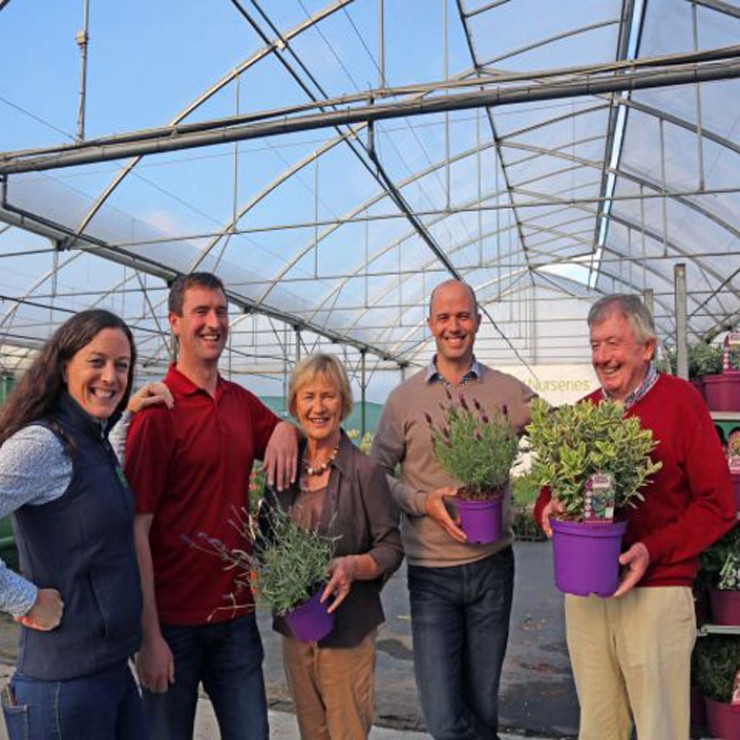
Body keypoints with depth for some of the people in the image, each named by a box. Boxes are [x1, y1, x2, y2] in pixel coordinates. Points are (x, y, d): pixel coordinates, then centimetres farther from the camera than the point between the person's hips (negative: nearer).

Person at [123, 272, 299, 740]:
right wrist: (149, 636, -14)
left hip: (237, 614, 5)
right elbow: (137, 531, -14)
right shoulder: (157, 410, -13)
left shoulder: (243, 402, 4)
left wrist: (287, 427, -3)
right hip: (174, 620, -5)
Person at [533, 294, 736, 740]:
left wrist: (654, 550, -17)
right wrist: (549, 509, -8)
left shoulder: (679, 400, -6)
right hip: (584, 595, 4)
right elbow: (553, 490, 14)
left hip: (656, 593, -4)